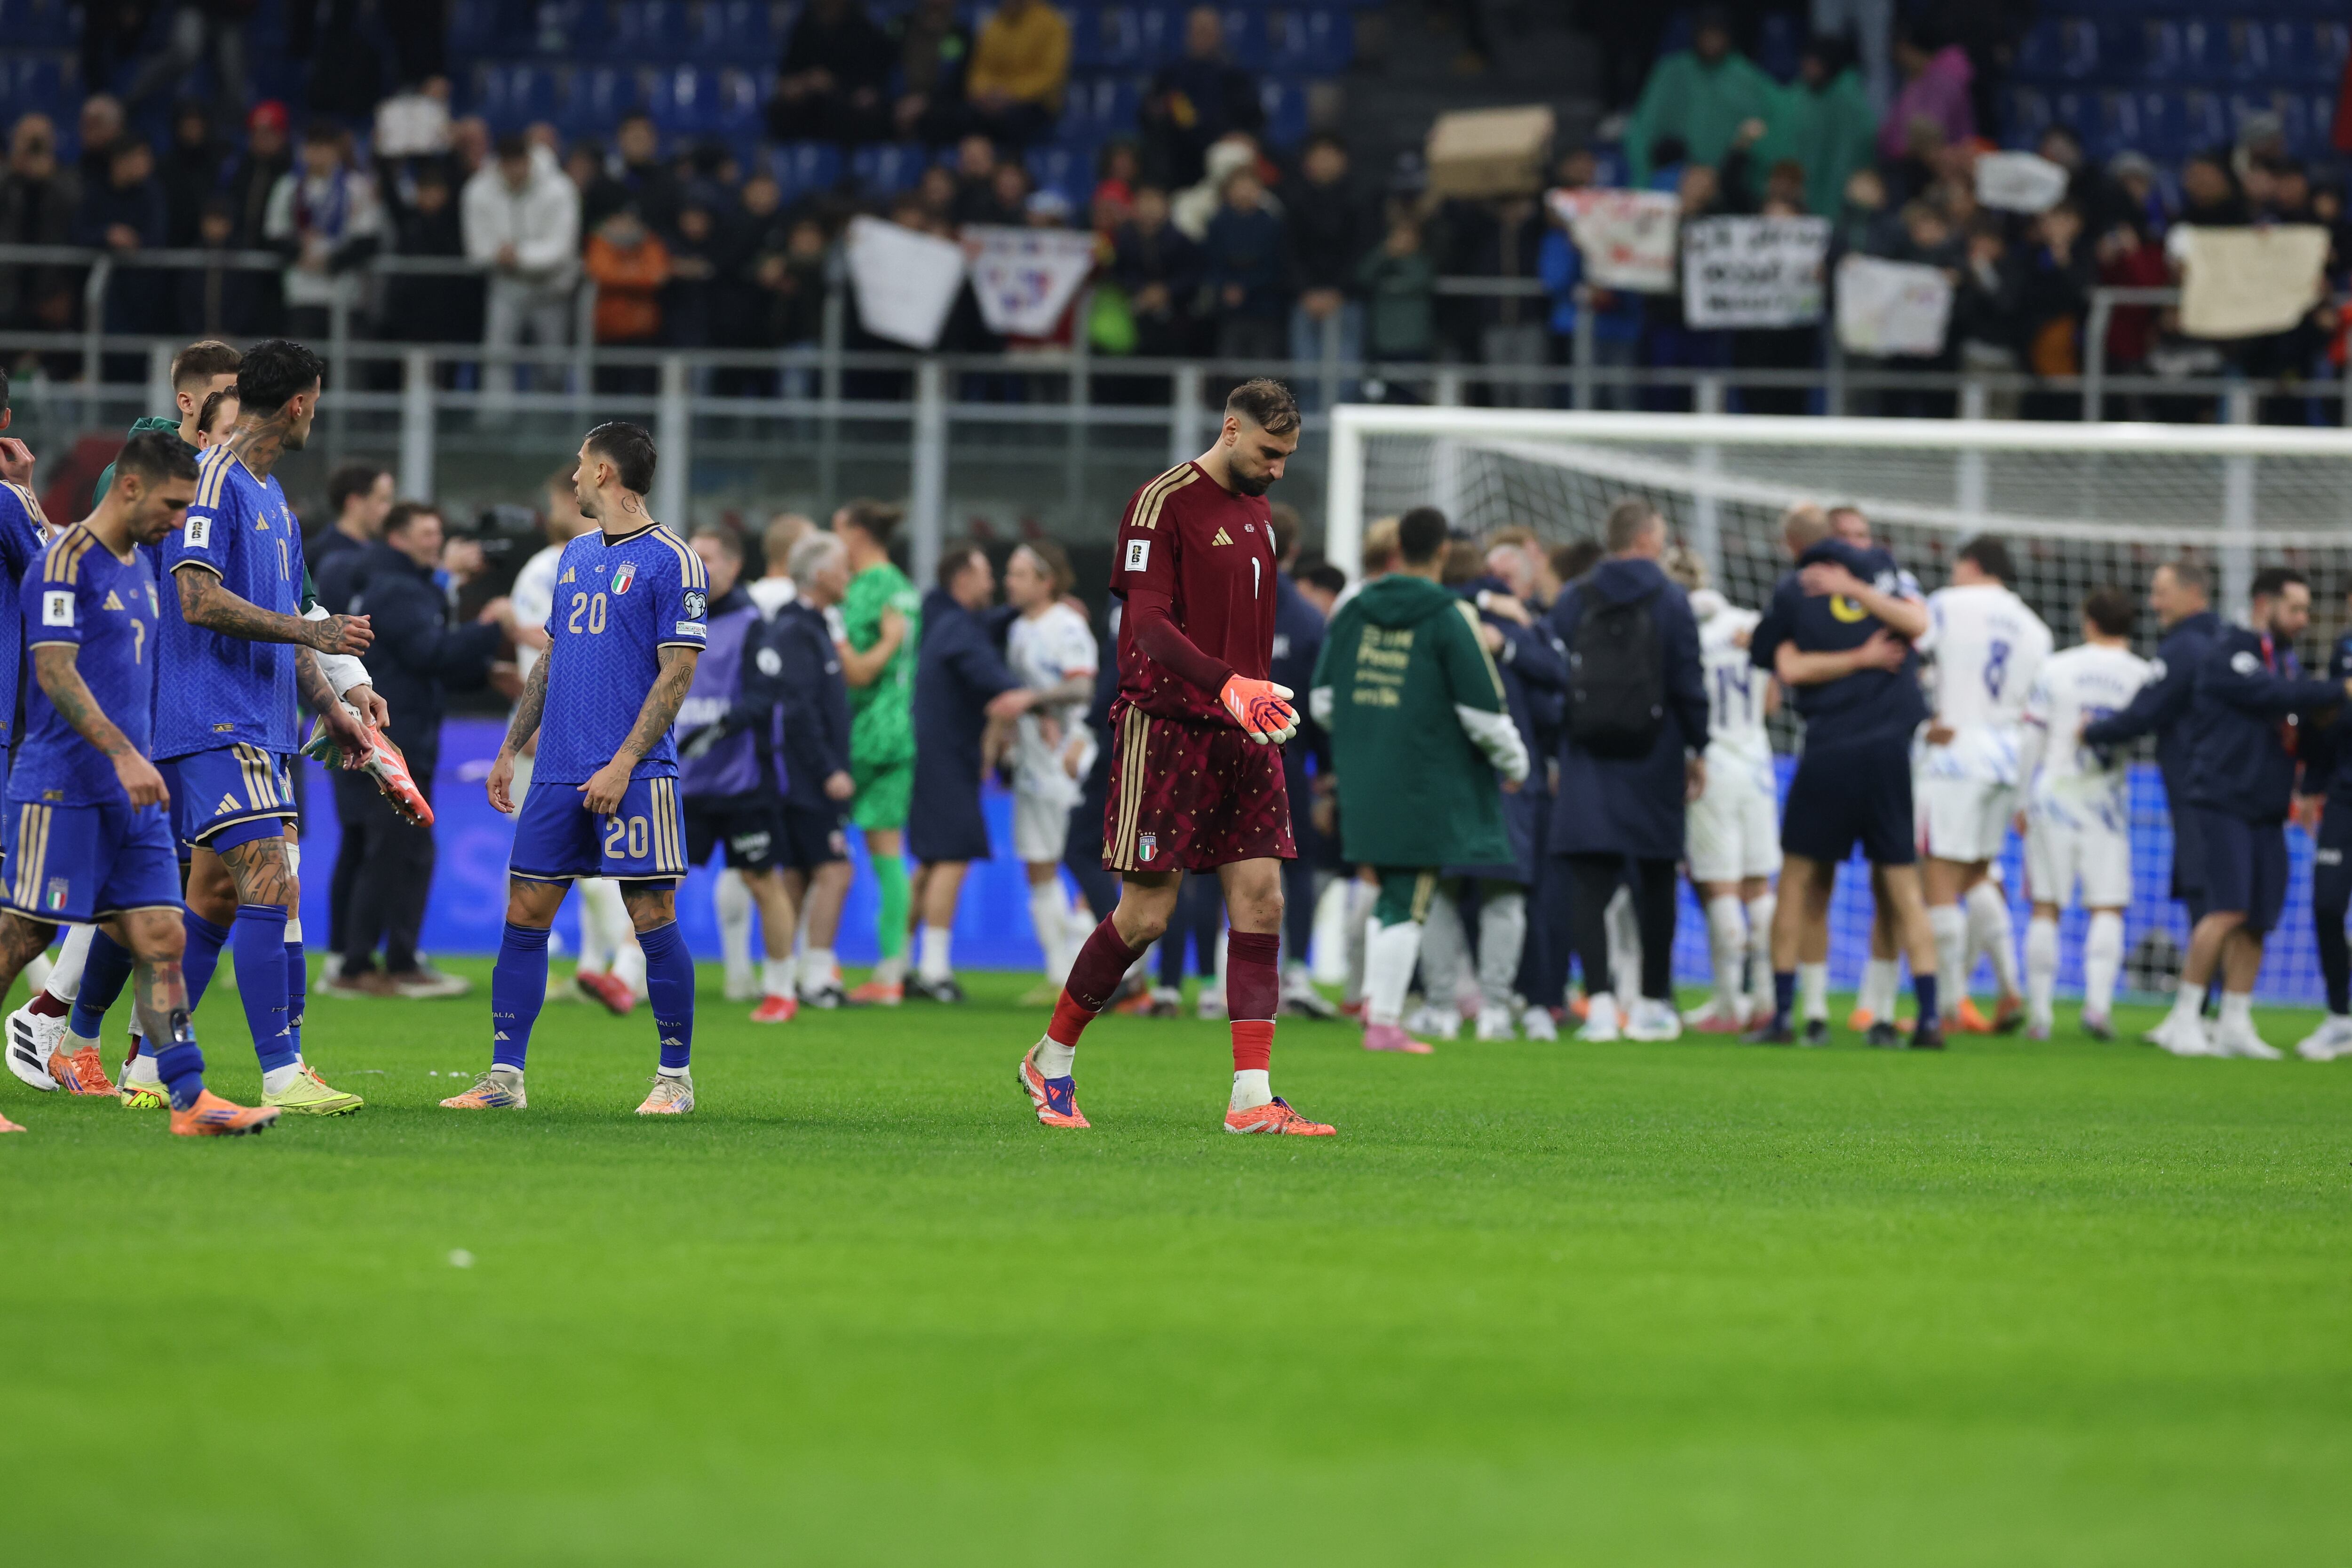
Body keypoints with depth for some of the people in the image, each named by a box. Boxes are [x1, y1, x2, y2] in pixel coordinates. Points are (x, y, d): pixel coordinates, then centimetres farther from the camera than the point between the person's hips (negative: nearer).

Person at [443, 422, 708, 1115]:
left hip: (635, 776, -7)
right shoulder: (577, 554, 17)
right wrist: (510, 748, 18)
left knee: (652, 919, -5)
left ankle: (676, 1076, 6)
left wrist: (624, 764, -16)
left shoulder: (671, 561, -6)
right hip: (559, 772, 7)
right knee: (525, 914, 2)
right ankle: (505, 1076, 5)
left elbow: (676, 674, -10)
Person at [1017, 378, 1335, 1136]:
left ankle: (1253, 1099, -5)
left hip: (1241, 737, 7)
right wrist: (1227, 685, -30)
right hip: (1167, 731, -7)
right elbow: (1150, 624, -18)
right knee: (1145, 914, -5)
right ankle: (1051, 1061, 15)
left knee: (1261, 901, -3)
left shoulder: (1254, 509, 17)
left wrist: (1263, 701, 18)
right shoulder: (1163, 503, -9)